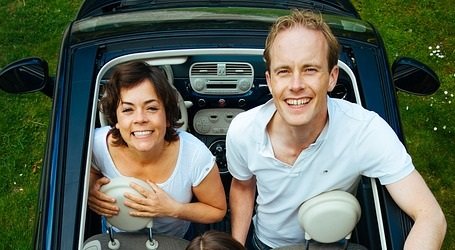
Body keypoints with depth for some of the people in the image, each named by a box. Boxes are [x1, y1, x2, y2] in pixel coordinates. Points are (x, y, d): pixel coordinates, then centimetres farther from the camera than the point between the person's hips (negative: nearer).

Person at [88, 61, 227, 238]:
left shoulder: (195, 155, -28)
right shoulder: (96, 144, -24)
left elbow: (218, 211, -12)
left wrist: (173, 209, -28)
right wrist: (89, 191, -22)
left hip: (175, 242, 0)